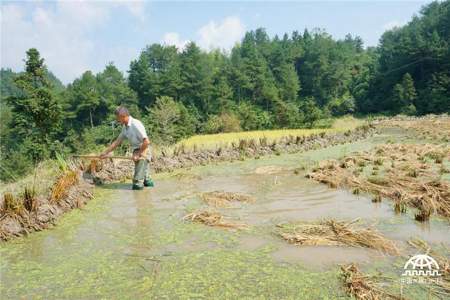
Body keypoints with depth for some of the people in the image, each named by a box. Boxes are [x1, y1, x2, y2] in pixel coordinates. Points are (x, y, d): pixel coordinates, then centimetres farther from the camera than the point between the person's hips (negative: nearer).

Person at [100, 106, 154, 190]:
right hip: (137, 151, 9)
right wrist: (106, 152, 14)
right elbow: (117, 142, 16)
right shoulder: (125, 127, 7)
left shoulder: (136, 124, -21)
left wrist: (138, 154, -19)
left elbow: (146, 142, -26)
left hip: (143, 151, -9)